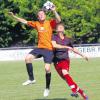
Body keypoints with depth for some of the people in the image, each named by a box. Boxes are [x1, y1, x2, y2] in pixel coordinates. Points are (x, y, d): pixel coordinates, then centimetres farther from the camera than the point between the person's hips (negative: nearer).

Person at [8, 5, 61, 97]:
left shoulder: (50, 23, -1)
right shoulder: (36, 24, 10)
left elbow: (58, 20, -19)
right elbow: (24, 21, 15)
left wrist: (54, 11, -33)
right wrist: (13, 16, 12)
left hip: (48, 49, -4)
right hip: (39, 48, 4)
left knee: (47, 68, -11)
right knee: (27, 58, -17)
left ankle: (47, 87, 11)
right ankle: (31, 79, -4)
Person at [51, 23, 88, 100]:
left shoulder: (67, 39, 9)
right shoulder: (54, 37, 1)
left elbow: (73, 49, 25)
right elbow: (54, 45, -19)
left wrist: (82, 55, 29)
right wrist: (66, 47, -22)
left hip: (65, 60, -1)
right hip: (57, 61, 1)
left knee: (65, 73, -29)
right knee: (66, 78, -1)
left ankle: (74, 91, -36)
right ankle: (81, 92, 10)